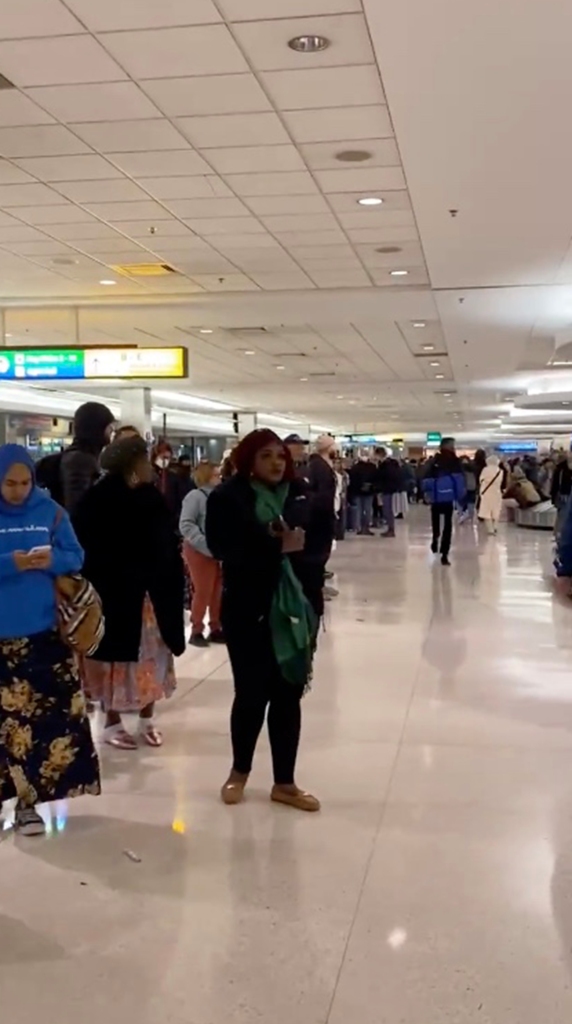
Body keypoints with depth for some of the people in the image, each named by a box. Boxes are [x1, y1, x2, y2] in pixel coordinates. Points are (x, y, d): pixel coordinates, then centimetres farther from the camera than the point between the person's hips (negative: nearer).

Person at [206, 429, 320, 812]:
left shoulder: (300, 495, 5)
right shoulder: (228, 498, -6)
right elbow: (224, 548, -16)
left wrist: (299, 547, -18)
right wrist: (277, 547, -22)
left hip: (294, 608, 4)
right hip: (248, 610, -3)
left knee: (289, 694, 8)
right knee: (252, 693, 5)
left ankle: (285, 782, 22)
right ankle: (240, 771, 30)